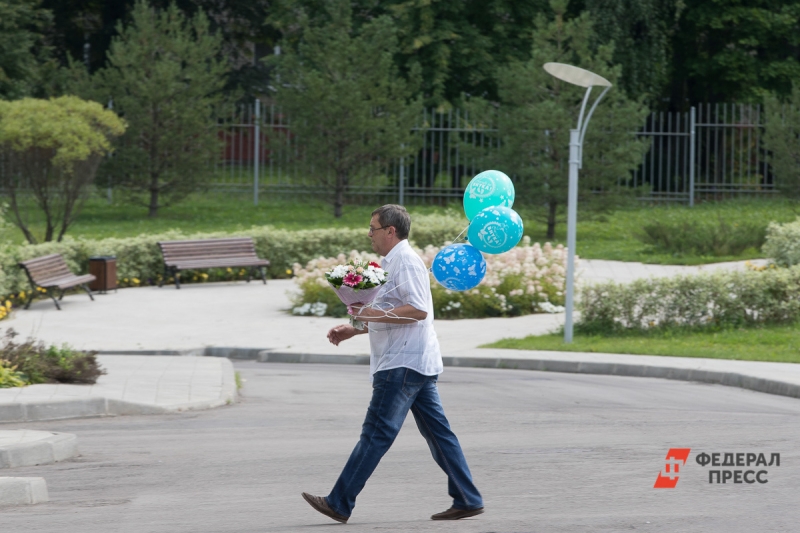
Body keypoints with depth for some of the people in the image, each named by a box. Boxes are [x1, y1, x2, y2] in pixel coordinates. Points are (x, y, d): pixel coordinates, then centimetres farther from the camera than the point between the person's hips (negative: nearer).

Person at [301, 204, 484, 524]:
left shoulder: (406, 263, -13)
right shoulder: (393, 263, 20)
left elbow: (417, 310, -24)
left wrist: (374, 313, -23)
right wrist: (354, 329, 22)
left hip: (402, 364, -11)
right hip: (417, 363, 11)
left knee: (376, 434, -8)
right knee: (437, 432, 9)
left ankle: (340, 504, -6)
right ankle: (467, 500, 9)